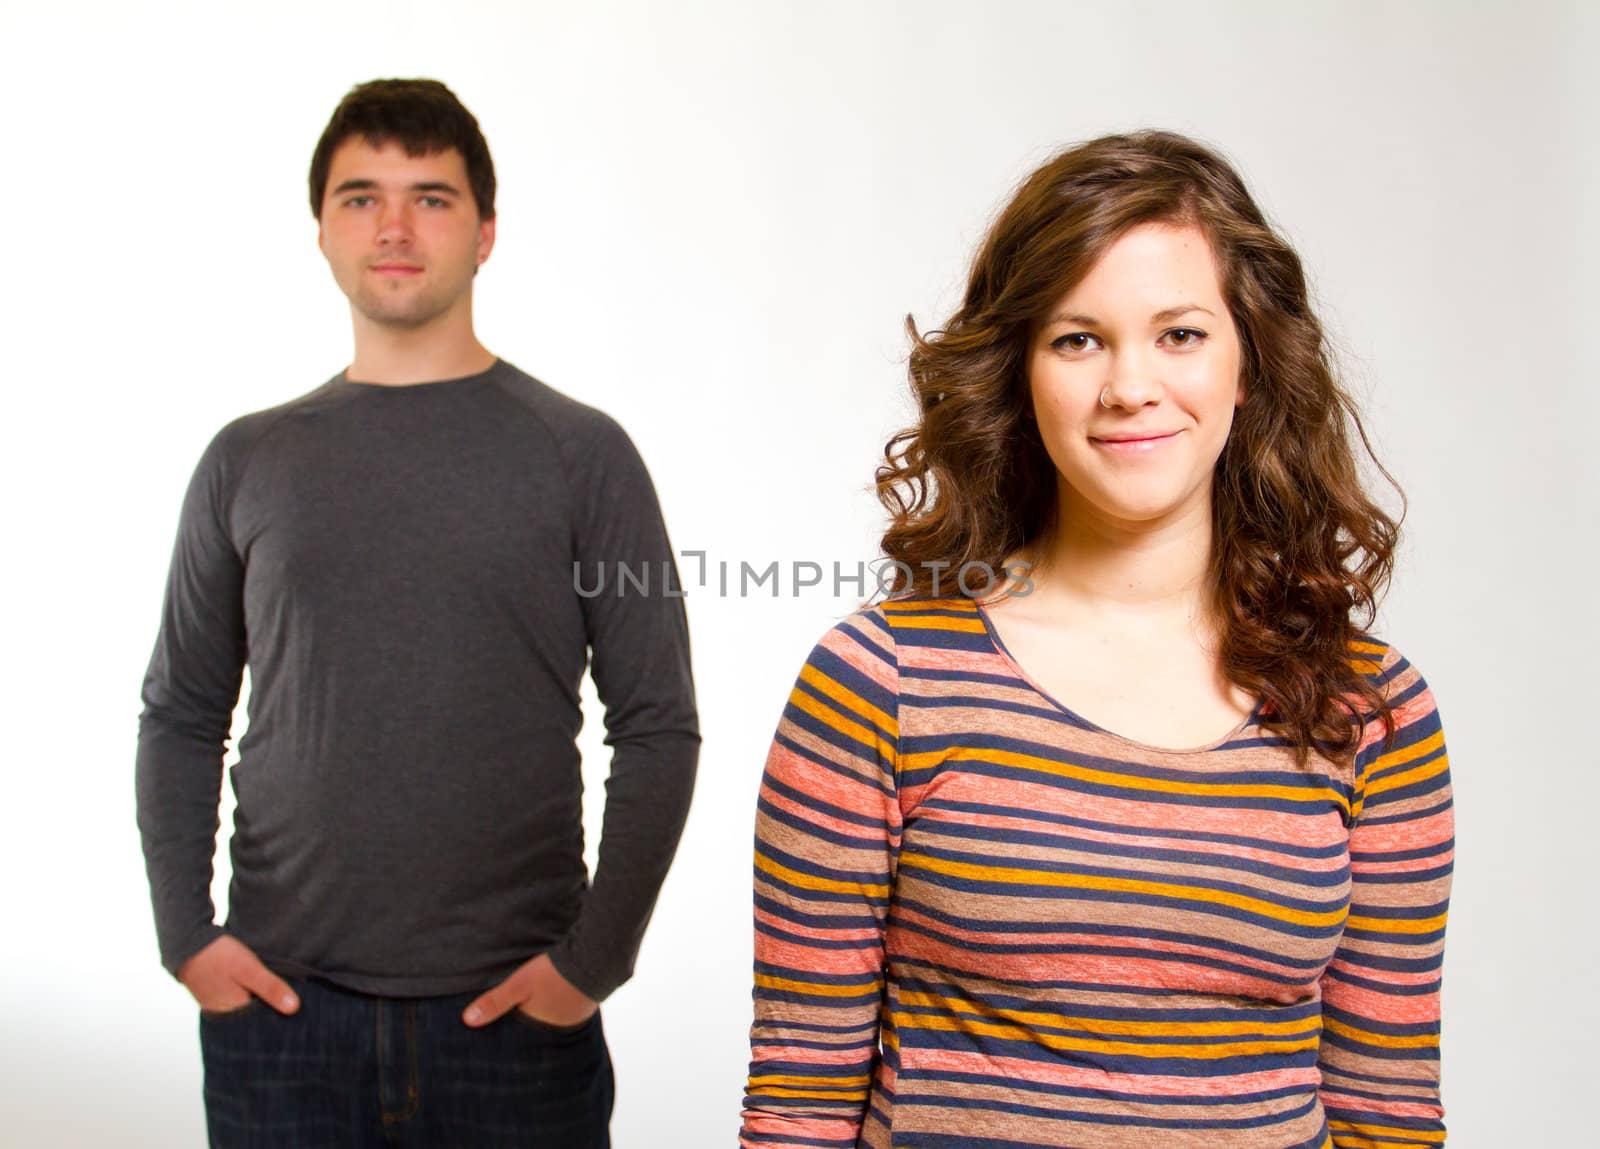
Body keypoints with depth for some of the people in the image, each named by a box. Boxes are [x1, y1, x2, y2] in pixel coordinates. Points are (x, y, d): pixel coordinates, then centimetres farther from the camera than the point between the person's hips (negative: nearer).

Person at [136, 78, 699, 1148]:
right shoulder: (249, 462, 7)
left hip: (513, 1013, -2)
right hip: (277, 1007, 2)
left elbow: (658, 729, -2)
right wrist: (185, 932, 1)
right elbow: (182, 718, 11)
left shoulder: (581, 454, 0)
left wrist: (594, 958, -8)